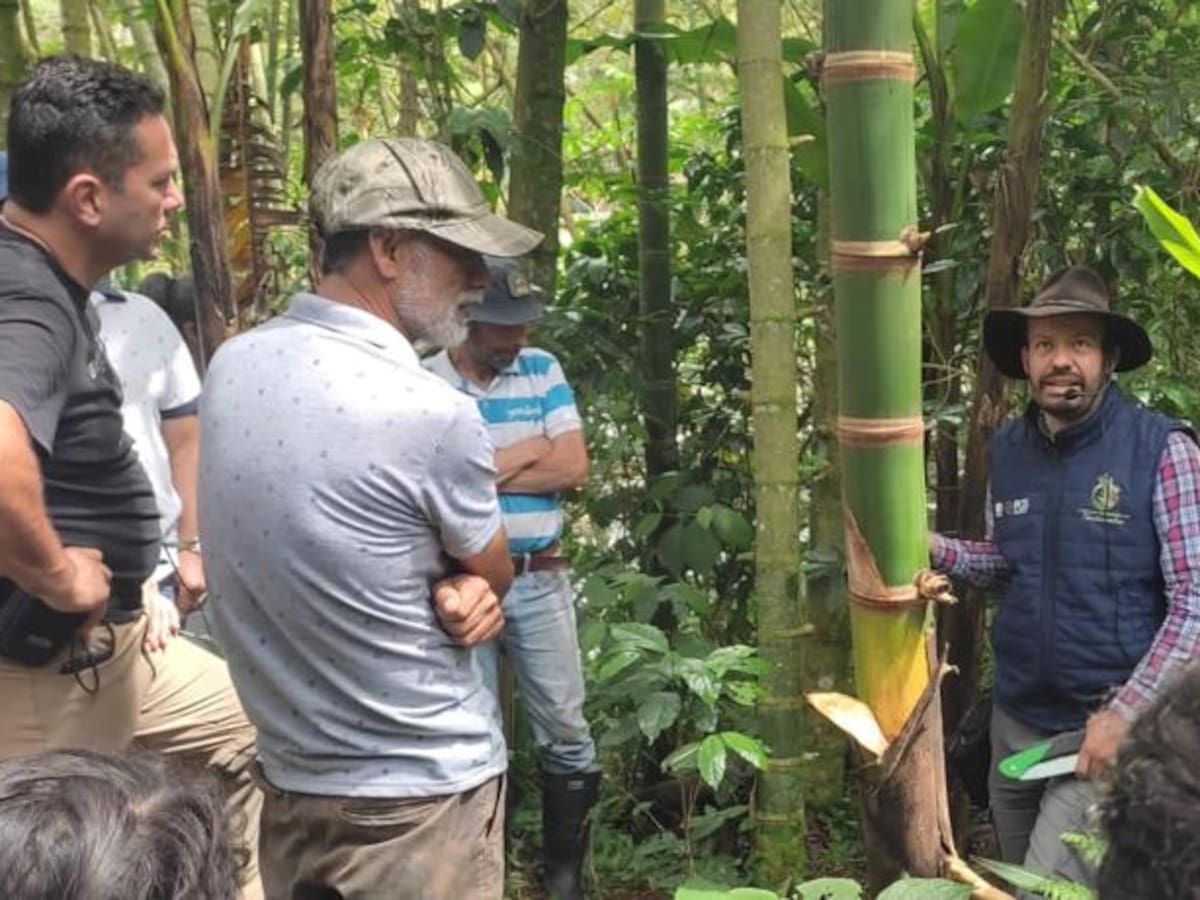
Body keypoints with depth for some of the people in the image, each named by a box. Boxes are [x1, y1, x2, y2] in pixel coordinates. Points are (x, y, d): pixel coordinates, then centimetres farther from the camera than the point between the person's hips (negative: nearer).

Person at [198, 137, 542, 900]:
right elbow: (495, 574, -7)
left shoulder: (231, 366, -2)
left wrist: (447, 581, -7)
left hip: (289, 779, 7)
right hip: (421, 794, -7)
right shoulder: (431, 414, -25)